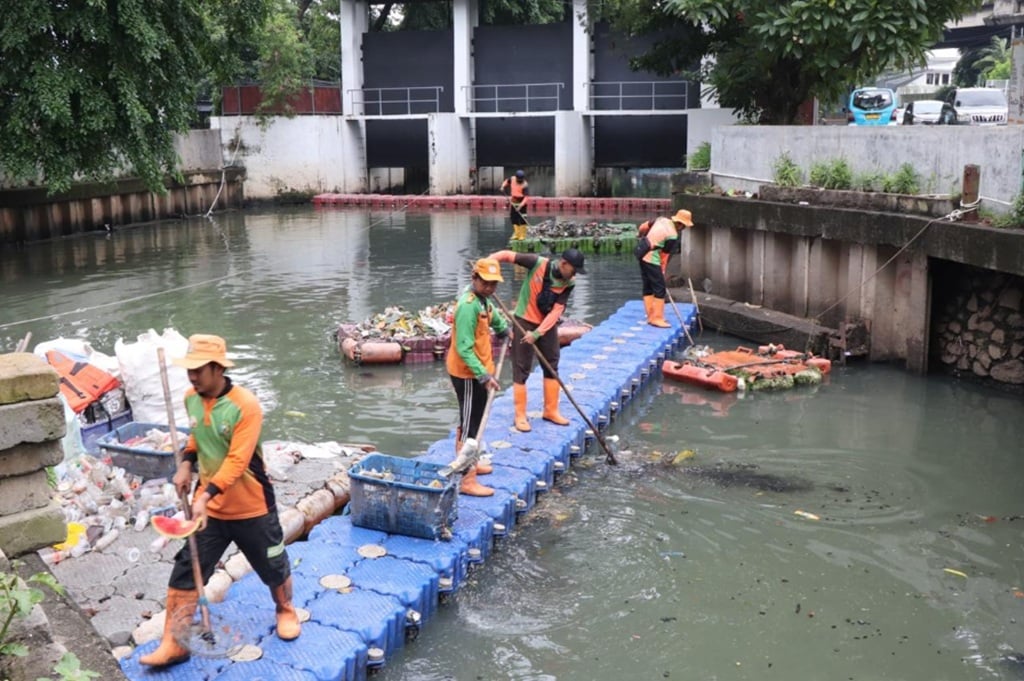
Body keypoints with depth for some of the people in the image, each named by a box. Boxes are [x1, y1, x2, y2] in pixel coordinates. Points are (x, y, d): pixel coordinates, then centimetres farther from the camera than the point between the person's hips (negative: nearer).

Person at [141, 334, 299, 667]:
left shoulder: (245, 405, -23)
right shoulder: (190, 399, -3)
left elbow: (237, 461, -27)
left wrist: (207, 494, -36)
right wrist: (186, 464, -1)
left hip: (251, 508, -4)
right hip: (208, 507, 5)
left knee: (273, 567, 14)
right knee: (185, 574, 1)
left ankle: (285, 611, 42)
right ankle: (173, 644, 11)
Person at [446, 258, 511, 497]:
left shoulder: (482, 300, 6)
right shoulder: (468, 305, -25)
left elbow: (493, 315, 34)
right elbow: (464, 349, -29)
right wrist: (483, 375, -33)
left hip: (478, 371, 10)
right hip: (468, 375, -10)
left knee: (472, 420, 22)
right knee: (470, 425, -8)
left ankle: (468, 463, 38)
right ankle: (467, 481, -5)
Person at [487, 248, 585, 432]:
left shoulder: (569, 283, -11)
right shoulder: (538, 263, -21)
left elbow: (556, 311, -15)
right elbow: (508, 255, -19)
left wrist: (537, 333, -23)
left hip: (547, 325, 5)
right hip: (524, 321, -4)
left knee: (552, 367, 11)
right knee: (521, 369, 0)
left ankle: (551, 411, 25)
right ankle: (520, 415, 8)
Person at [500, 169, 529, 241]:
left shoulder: (525, 185, -22)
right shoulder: (512, 179, -5)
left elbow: (526, 197, -28)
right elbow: (506, 182, 18)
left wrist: (521, 205, -38)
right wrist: (503, 186, -2)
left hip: (522, 202, -6)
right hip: (513, 201, 6)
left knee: (522, 218, -8)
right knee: (513, 217, 5)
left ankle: (522, 235, 0)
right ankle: (517, 234, 12)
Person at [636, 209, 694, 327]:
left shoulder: (662, 220, 6)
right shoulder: (672, 236, -15)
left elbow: (643, 226, 17)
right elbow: (664, 255, -9)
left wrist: (641, 237, 39)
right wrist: (662, 272, 2)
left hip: (643, 255, 9)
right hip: (652, 260, -9)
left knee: (648, 287, 13)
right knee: (660, 289, -3)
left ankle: (651, 316, 19)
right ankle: (657, 318, -2)